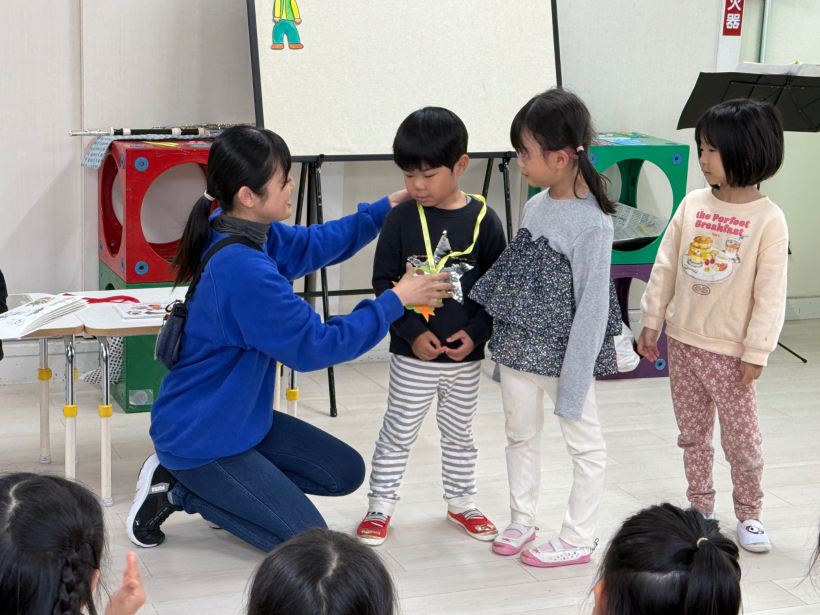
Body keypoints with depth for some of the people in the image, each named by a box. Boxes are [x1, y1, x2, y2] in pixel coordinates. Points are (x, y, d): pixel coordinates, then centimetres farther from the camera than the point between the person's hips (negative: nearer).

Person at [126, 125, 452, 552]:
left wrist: (386, 208, 9)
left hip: (238, 416, 10)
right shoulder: (244, 270, -31)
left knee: (345, 472, 12)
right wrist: (396, 300, -18)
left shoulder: (257, 236, -3)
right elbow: (314, 346, -24)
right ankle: (180, 487, 2)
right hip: (198, 438, -10)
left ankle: (223, 491, 12)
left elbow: (316, 243, 16)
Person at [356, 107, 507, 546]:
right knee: (398, 432, 8)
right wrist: (413, 332, -13)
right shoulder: (402, 219, -7)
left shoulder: (483, 220, -6)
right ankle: (380, 506, 22)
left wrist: (476, 333, -12)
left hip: (465, 356, 1)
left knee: (459, 433, 17)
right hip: (412, 355, -1)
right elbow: (383, 282, -6)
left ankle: (460, 502, 34)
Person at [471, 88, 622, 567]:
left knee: (585, 444, 10)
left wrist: (572, 385, -20)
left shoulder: (590, 225, -21)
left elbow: (592, 308, -20)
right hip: (520, 349, 8)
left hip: (564, 353, -8)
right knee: (521, 434, 21)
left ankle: (579, 539, 23)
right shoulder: (537, 205, 2)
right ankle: (522, 521, 38)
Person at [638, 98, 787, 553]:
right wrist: (651, 322, 8)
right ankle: (700, 507, 31)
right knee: (692, 431, 16)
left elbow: (770, 294, -12)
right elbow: (665, 266, 6)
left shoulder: (768, 220, -14)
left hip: (729, 350, -4)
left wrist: (756, 352, -13)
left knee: (741, 438, 7)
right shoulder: (693, 204, -1)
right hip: (683, 341, 5)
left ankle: (748, 514, 25)